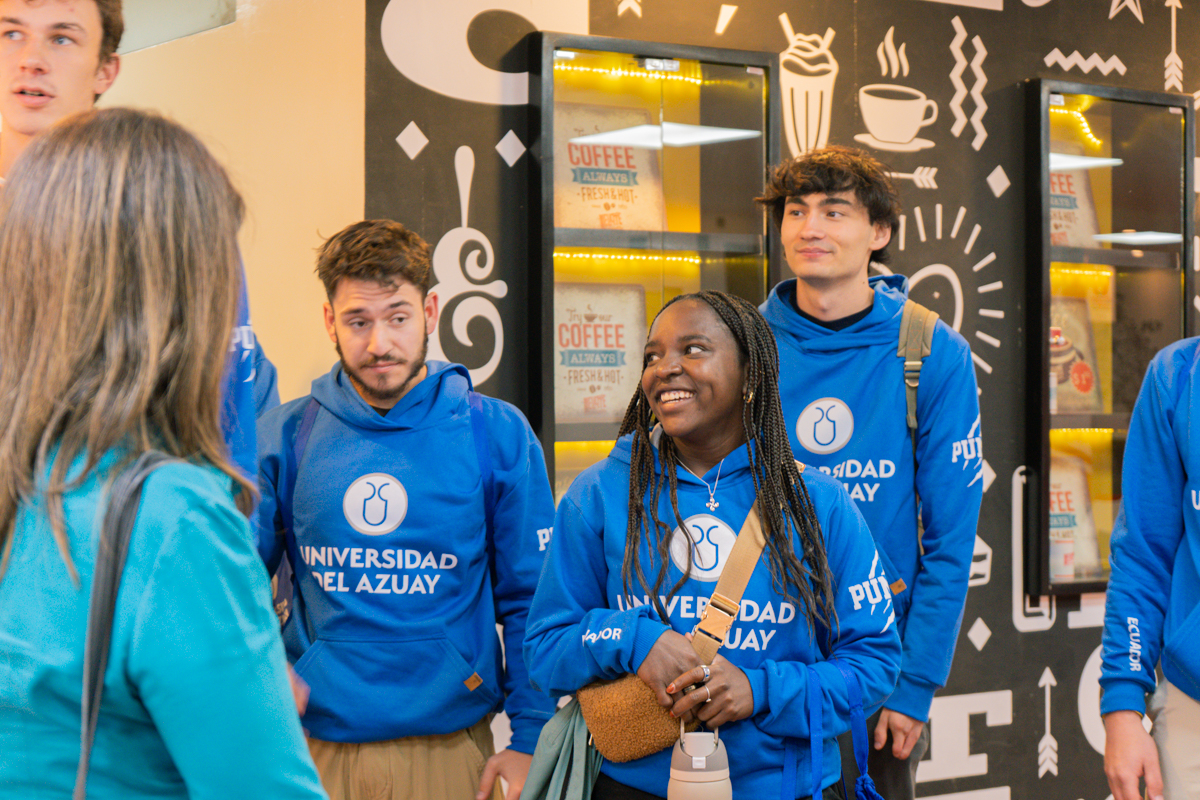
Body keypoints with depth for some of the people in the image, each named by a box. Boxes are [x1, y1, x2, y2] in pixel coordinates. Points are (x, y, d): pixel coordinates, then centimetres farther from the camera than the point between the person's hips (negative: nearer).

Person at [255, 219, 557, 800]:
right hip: (315, 742, 1)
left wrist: (529, 740, -5)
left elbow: (529, 599, 0)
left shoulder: (498, 435, -3)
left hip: (451, 745, 0)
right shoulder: (283, 438, -1)